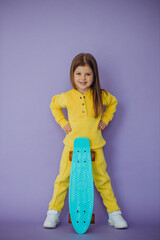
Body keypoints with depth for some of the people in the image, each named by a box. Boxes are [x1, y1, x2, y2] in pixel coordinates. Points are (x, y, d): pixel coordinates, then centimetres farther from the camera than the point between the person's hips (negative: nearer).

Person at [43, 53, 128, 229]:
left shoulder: (100, 95, -3)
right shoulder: (66, 97, -4)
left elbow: (113, 102, 19)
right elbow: (53, 105, 17)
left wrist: (105, 119, 8)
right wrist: (62, 122, 6)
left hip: (94, 146, 0)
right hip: (72, 145, 0)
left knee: (102, 180, 5)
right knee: (63, 179, 2)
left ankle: (114, 213, 21)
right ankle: (53, 212, 21)